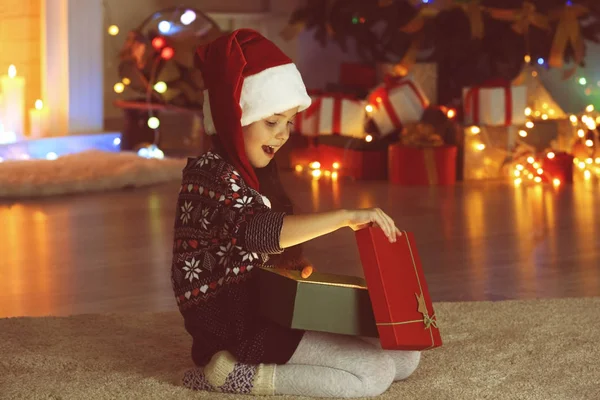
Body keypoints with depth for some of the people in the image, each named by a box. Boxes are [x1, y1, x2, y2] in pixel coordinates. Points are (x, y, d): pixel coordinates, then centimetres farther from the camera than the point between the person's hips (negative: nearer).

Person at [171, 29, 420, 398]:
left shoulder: (252, 173, 16)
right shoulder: (210, 173, -16)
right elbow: (258, 231, -35)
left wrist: (296, 268, 2)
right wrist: (346, 216, -40)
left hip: (266, 315, 10)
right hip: (235, 326, -10)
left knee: (406, 356, 5)